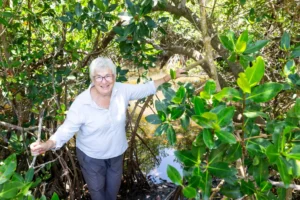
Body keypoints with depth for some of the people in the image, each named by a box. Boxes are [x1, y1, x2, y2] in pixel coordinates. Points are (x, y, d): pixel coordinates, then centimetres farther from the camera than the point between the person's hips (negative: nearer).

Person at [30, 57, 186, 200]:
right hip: (91, 157, -3)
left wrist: (169, 77, -4)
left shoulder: (122, 91, -17)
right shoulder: (82, 102, -28)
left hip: (116, 153, 4)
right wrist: (47, 145, -41)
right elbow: (67, 129, -24)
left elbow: (145, 88, -5)